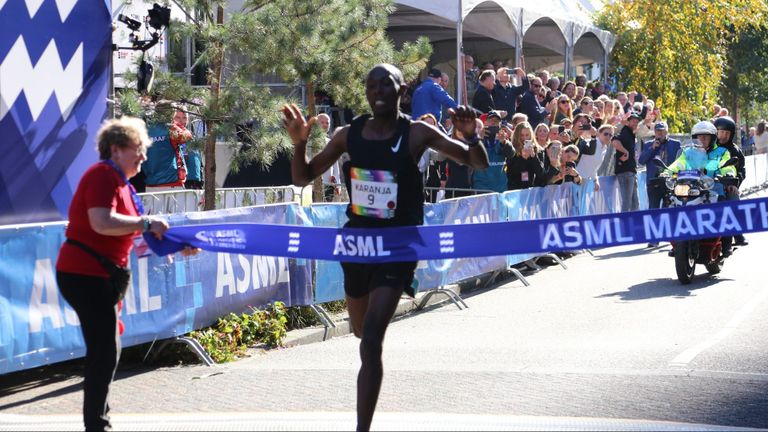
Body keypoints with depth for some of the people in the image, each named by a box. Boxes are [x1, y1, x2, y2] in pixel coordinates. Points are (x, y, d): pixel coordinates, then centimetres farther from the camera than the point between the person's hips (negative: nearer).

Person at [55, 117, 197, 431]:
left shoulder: (119, 181, 18)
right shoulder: (103, 176, -14)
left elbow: (125, 232, 20)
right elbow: (102, 223, -29)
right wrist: (146, 223, -23)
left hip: (98, 275, 10)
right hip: (85, 274, -10)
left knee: (104, 350, 16)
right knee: (105, 351, -8)